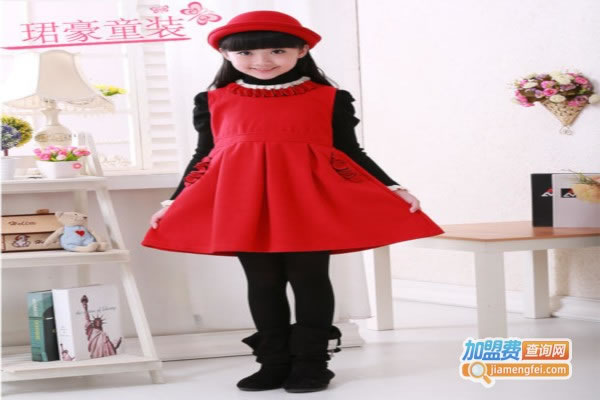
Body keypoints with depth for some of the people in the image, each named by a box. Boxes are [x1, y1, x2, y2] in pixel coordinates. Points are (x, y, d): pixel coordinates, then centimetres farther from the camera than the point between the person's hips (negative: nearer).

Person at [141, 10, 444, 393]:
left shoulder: (330, 99, 5)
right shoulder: (212, 101, 9)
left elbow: (352, 152, 10)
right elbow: (203, 156, 15)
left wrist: (392, 188, 2)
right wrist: (174, 202, 13)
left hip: (311, 204, -1)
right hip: (243, 206, 2)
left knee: (309, 279, 2)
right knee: (262, 283, 8)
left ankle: (311, 362, 14)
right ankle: (274, 363, 19)